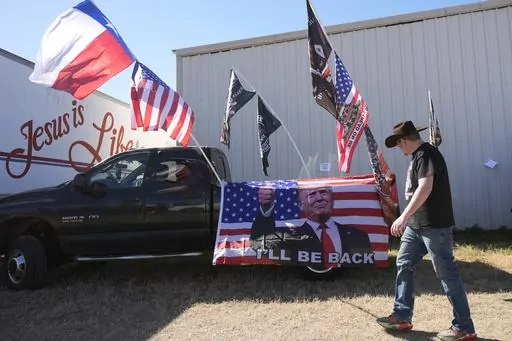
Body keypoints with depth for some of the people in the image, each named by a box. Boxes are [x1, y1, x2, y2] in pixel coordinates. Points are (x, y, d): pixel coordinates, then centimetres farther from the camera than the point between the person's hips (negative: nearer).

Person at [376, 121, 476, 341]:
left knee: (447, 273, -2)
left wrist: (404, 216, -32)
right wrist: (408, 219, 25)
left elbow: (425, 188, -28)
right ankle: (402, 316, 21)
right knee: (404, 265, 12)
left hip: (435, 225, -10)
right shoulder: (418, 156, 15)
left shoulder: (426, 154, -15)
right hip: (417, 224, 10)